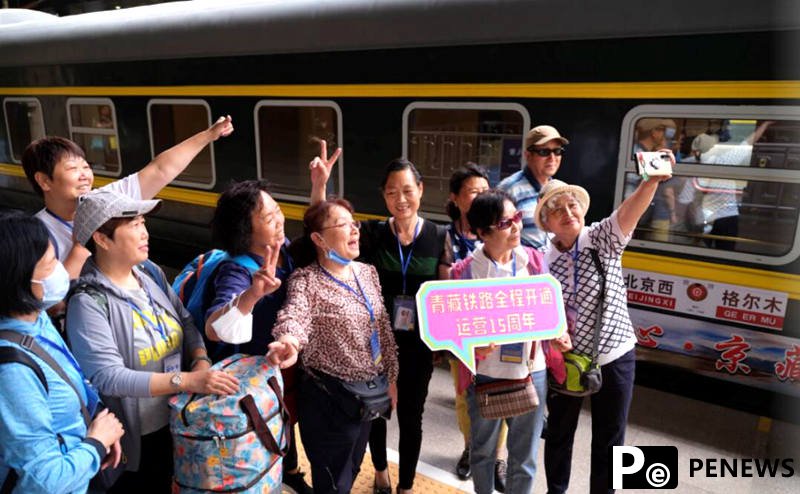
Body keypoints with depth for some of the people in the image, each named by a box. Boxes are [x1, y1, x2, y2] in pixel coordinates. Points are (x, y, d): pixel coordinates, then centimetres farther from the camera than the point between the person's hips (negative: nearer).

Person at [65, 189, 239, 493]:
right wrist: (188, 380, -33)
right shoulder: (88, 302, -21)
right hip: (136, 436, -6)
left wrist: (201, 363, -17)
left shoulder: (150, 274, -1)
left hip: (180, 419, 6)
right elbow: (108, 377, -27)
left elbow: (187, 323, 3)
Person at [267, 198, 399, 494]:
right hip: (329, 398, -6)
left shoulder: (367, 272, 2)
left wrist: (391, 377, 12)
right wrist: (290, 342, -61)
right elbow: (294, 315, -39)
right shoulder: (306, 280, -18)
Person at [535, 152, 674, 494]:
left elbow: (629, 211, -31)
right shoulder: (542, 260, -6)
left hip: (614, 357, -1)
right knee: (559, 433, 20)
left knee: (609, 439, 13)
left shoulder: (604, 239, -10)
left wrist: (654, 179, -48)